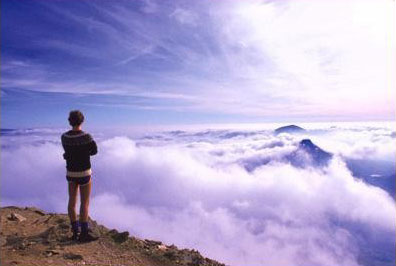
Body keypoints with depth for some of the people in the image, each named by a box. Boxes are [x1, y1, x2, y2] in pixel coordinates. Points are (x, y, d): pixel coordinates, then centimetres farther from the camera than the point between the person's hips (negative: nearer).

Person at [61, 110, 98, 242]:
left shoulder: (64, 137, -4)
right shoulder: (86, 136, -20)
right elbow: (94, 151, -6)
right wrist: (84, 151, -1)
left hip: (70, 172, 6)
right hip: (84, 173, -5)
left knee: (72, 201, 13)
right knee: (85, 203, 2)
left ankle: (75, 232, 23)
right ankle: (84, 234, 8)